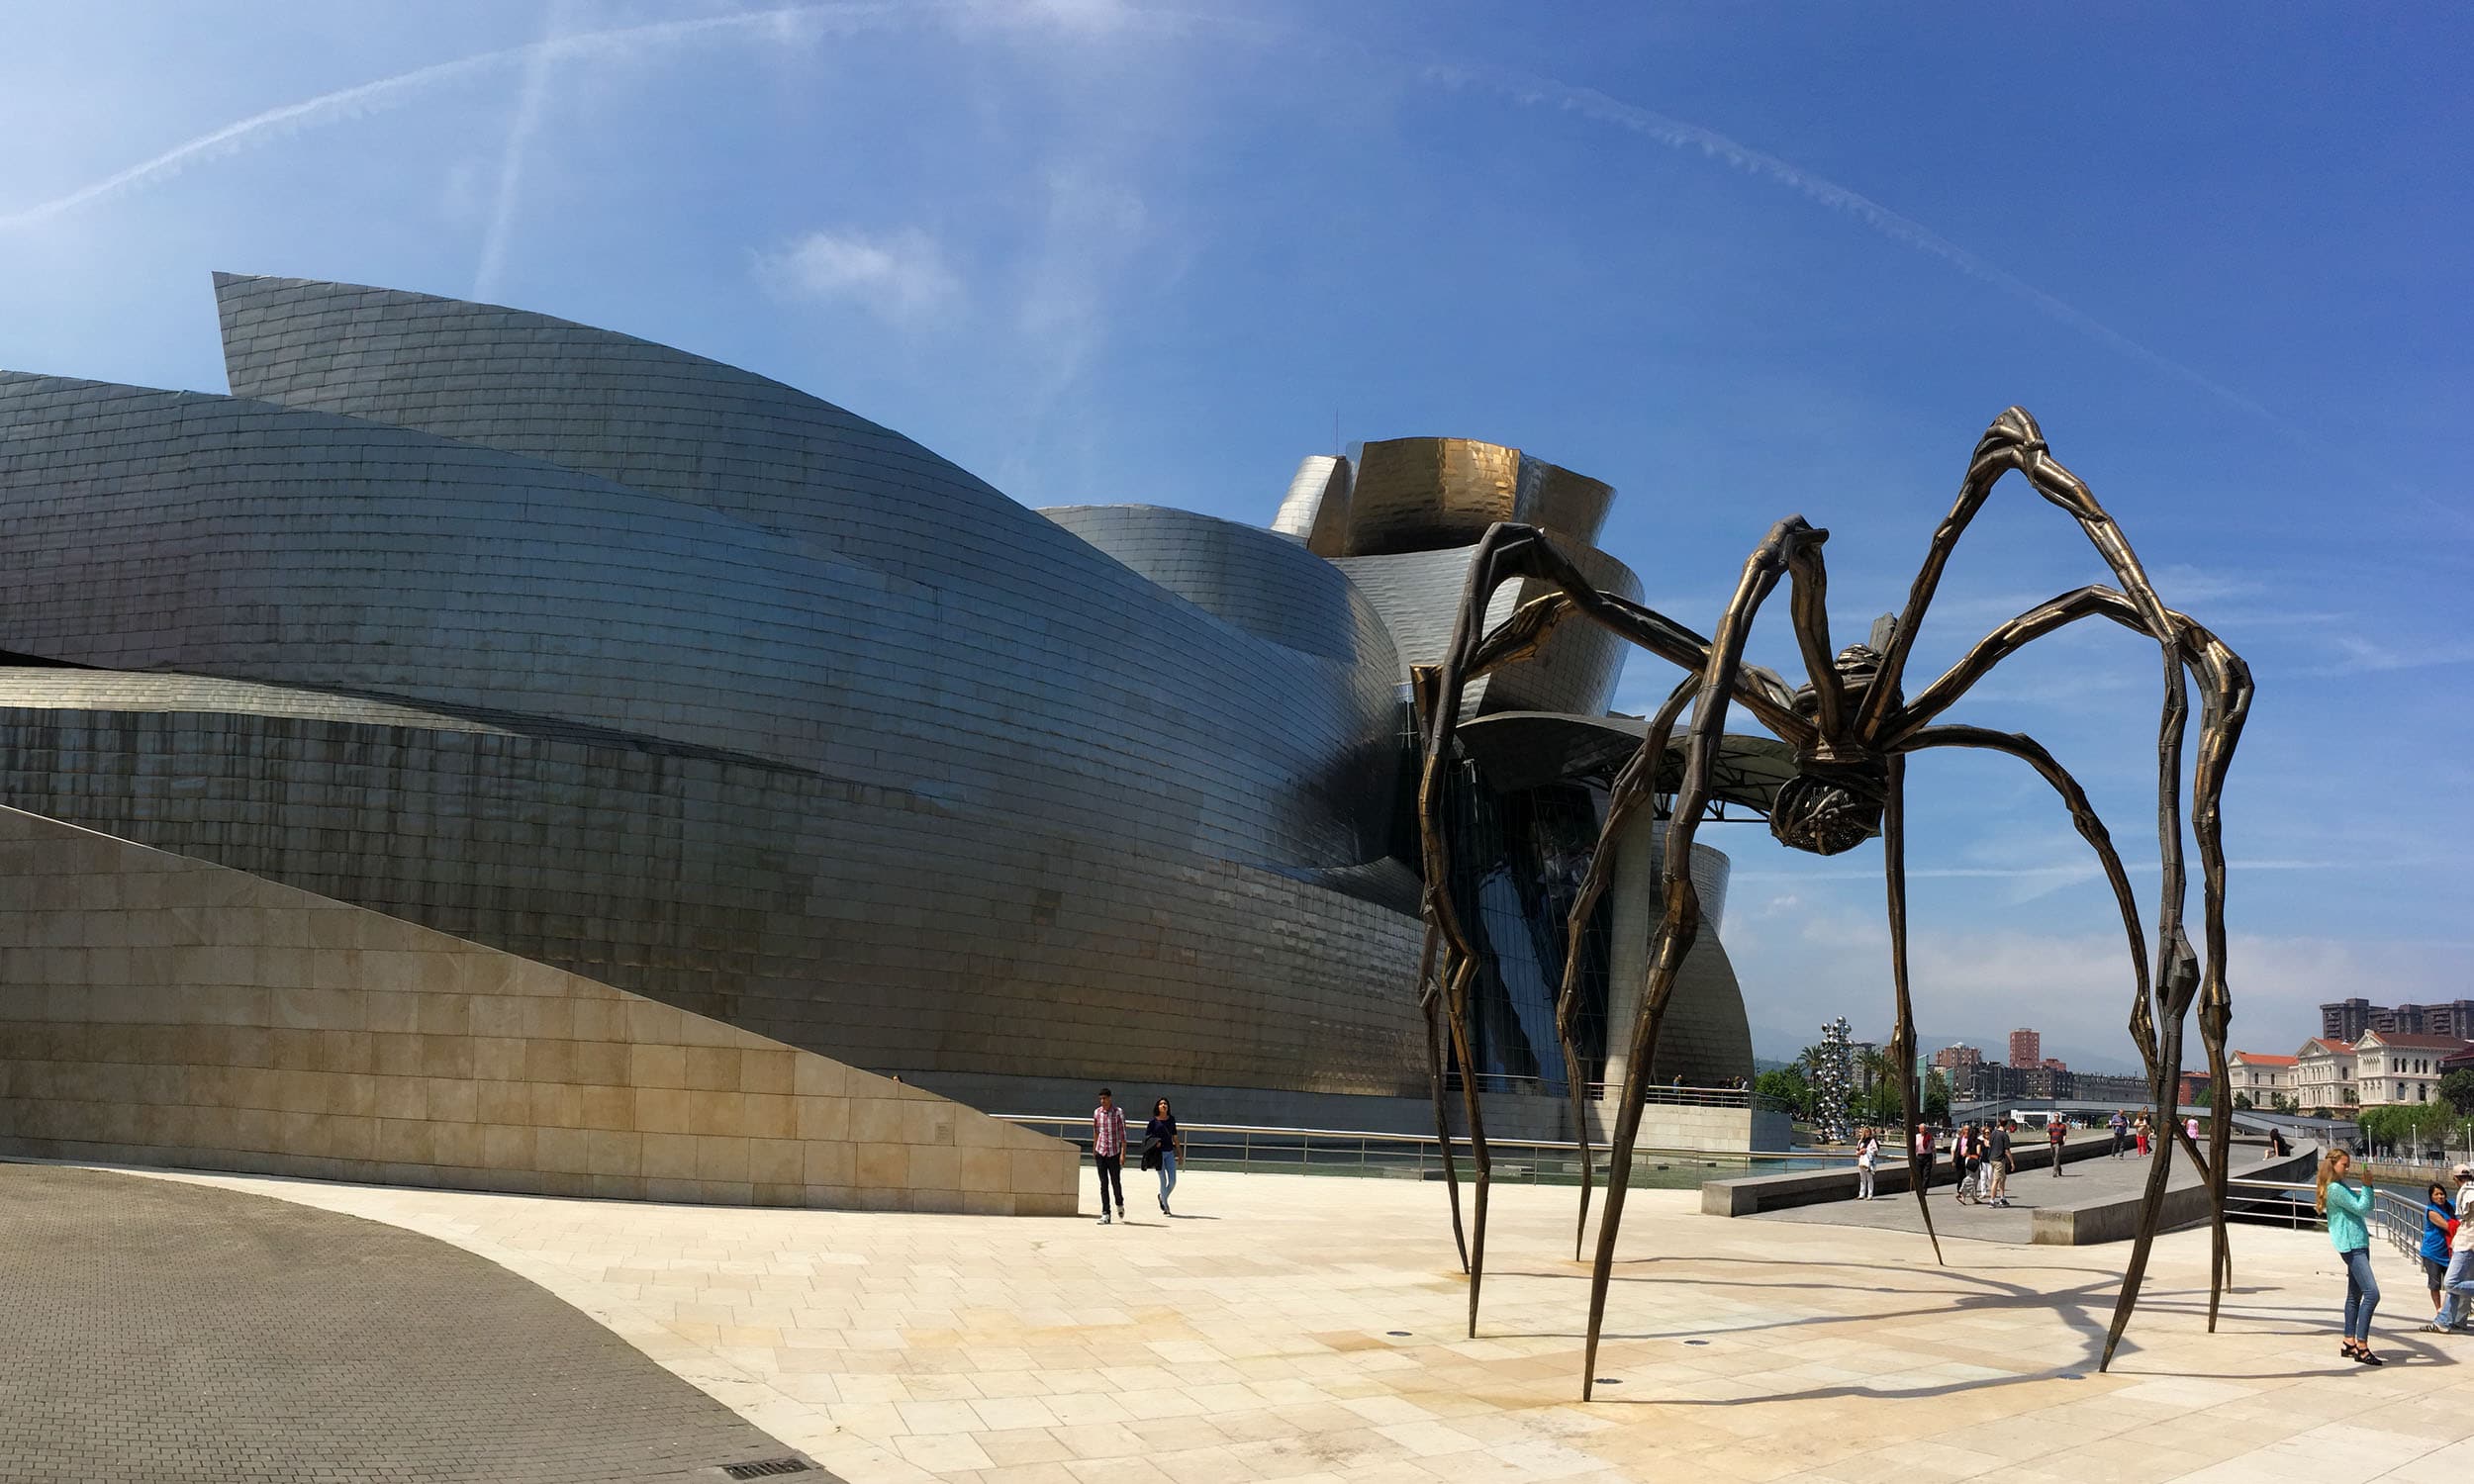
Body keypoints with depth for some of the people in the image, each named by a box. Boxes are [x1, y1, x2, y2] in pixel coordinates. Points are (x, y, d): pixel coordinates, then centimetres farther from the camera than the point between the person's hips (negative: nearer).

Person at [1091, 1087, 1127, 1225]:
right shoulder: (1097, 1112, 5)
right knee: (1103, 1183, 1)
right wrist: (1094, 1150, 19)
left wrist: (1123, 1153, -13)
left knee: (1115, 1182, 4)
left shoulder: (1118, 1112, -7)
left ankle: (1120, 1204, 32)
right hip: (1100, 1151, 3)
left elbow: (1123, 1133, -8)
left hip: (1114, 1152, -3)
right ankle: (1105, 1214, 2)